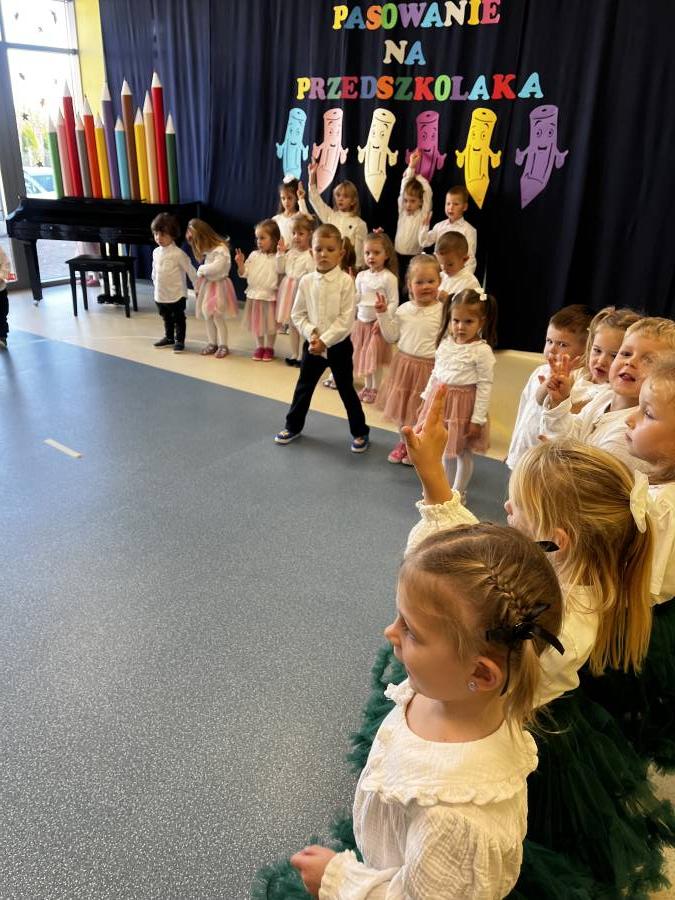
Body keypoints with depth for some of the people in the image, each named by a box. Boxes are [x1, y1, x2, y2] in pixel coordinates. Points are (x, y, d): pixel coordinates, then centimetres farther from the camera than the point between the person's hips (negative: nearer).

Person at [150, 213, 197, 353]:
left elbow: (190, 270, -12)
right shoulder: (156, 252, 4)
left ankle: (179, 340, 15)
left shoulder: (178, 253, -16)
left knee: (179, 319, 5)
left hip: (176, 294, -7)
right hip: (160, 295, 7)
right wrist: (156, 285, 20)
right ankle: (169, 337, 34)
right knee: (166, 318, 20)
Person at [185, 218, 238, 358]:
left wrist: (201, 269, -14)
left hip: (219, 285, -8)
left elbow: (217, 267, -29)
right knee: (207, 316, 10)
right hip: (207, 285, 8)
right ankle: (212, 343, 21)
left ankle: (223, 346, 6)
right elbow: (207, 267, 6)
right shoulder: (208, 250, 9)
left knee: (218, 317, -5)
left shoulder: (221, 249, -18)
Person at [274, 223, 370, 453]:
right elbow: (298, 314, 3)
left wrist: (325, 340, -19)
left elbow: (346, 319, -15)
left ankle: (360, 432, 20)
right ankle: (294, 426, 34)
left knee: (346, 389, 6)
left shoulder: (345, 281, -12)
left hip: (338, 344, -4)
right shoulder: (306, 281, -1)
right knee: (303, 386, 16)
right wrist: (311, 333, -13)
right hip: (312, 344, 4)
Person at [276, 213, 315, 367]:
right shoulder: (290, 252, 8)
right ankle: (294, 354, 25)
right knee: (292, 324, 14)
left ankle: (302, 355, 11)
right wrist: (280, 253, 1)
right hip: (289, 291, 7)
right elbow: (280, 270, 9)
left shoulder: (310, 255, -12)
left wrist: (311, 259, -30)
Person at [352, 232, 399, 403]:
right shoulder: (361, 276, 5)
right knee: (364, 355, 13)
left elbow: (393, 302, -13)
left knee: (375, 356, 2)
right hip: (361, 321, 6)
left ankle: (375, 389, 15)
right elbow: (356, 298, 12)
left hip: (378, 323, -6)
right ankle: (367, 386, 27)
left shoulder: (389, 278, -12)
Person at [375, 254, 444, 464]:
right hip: (404, 364, 4)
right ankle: (404, 442, 40)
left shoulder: (443, 311, -12)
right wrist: (383, 313, 1)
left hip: (429, 367, -4)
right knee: (403, 407, 18)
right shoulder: (403, 309, 0)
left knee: (422, 411, 11)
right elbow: (392, 337, 6)